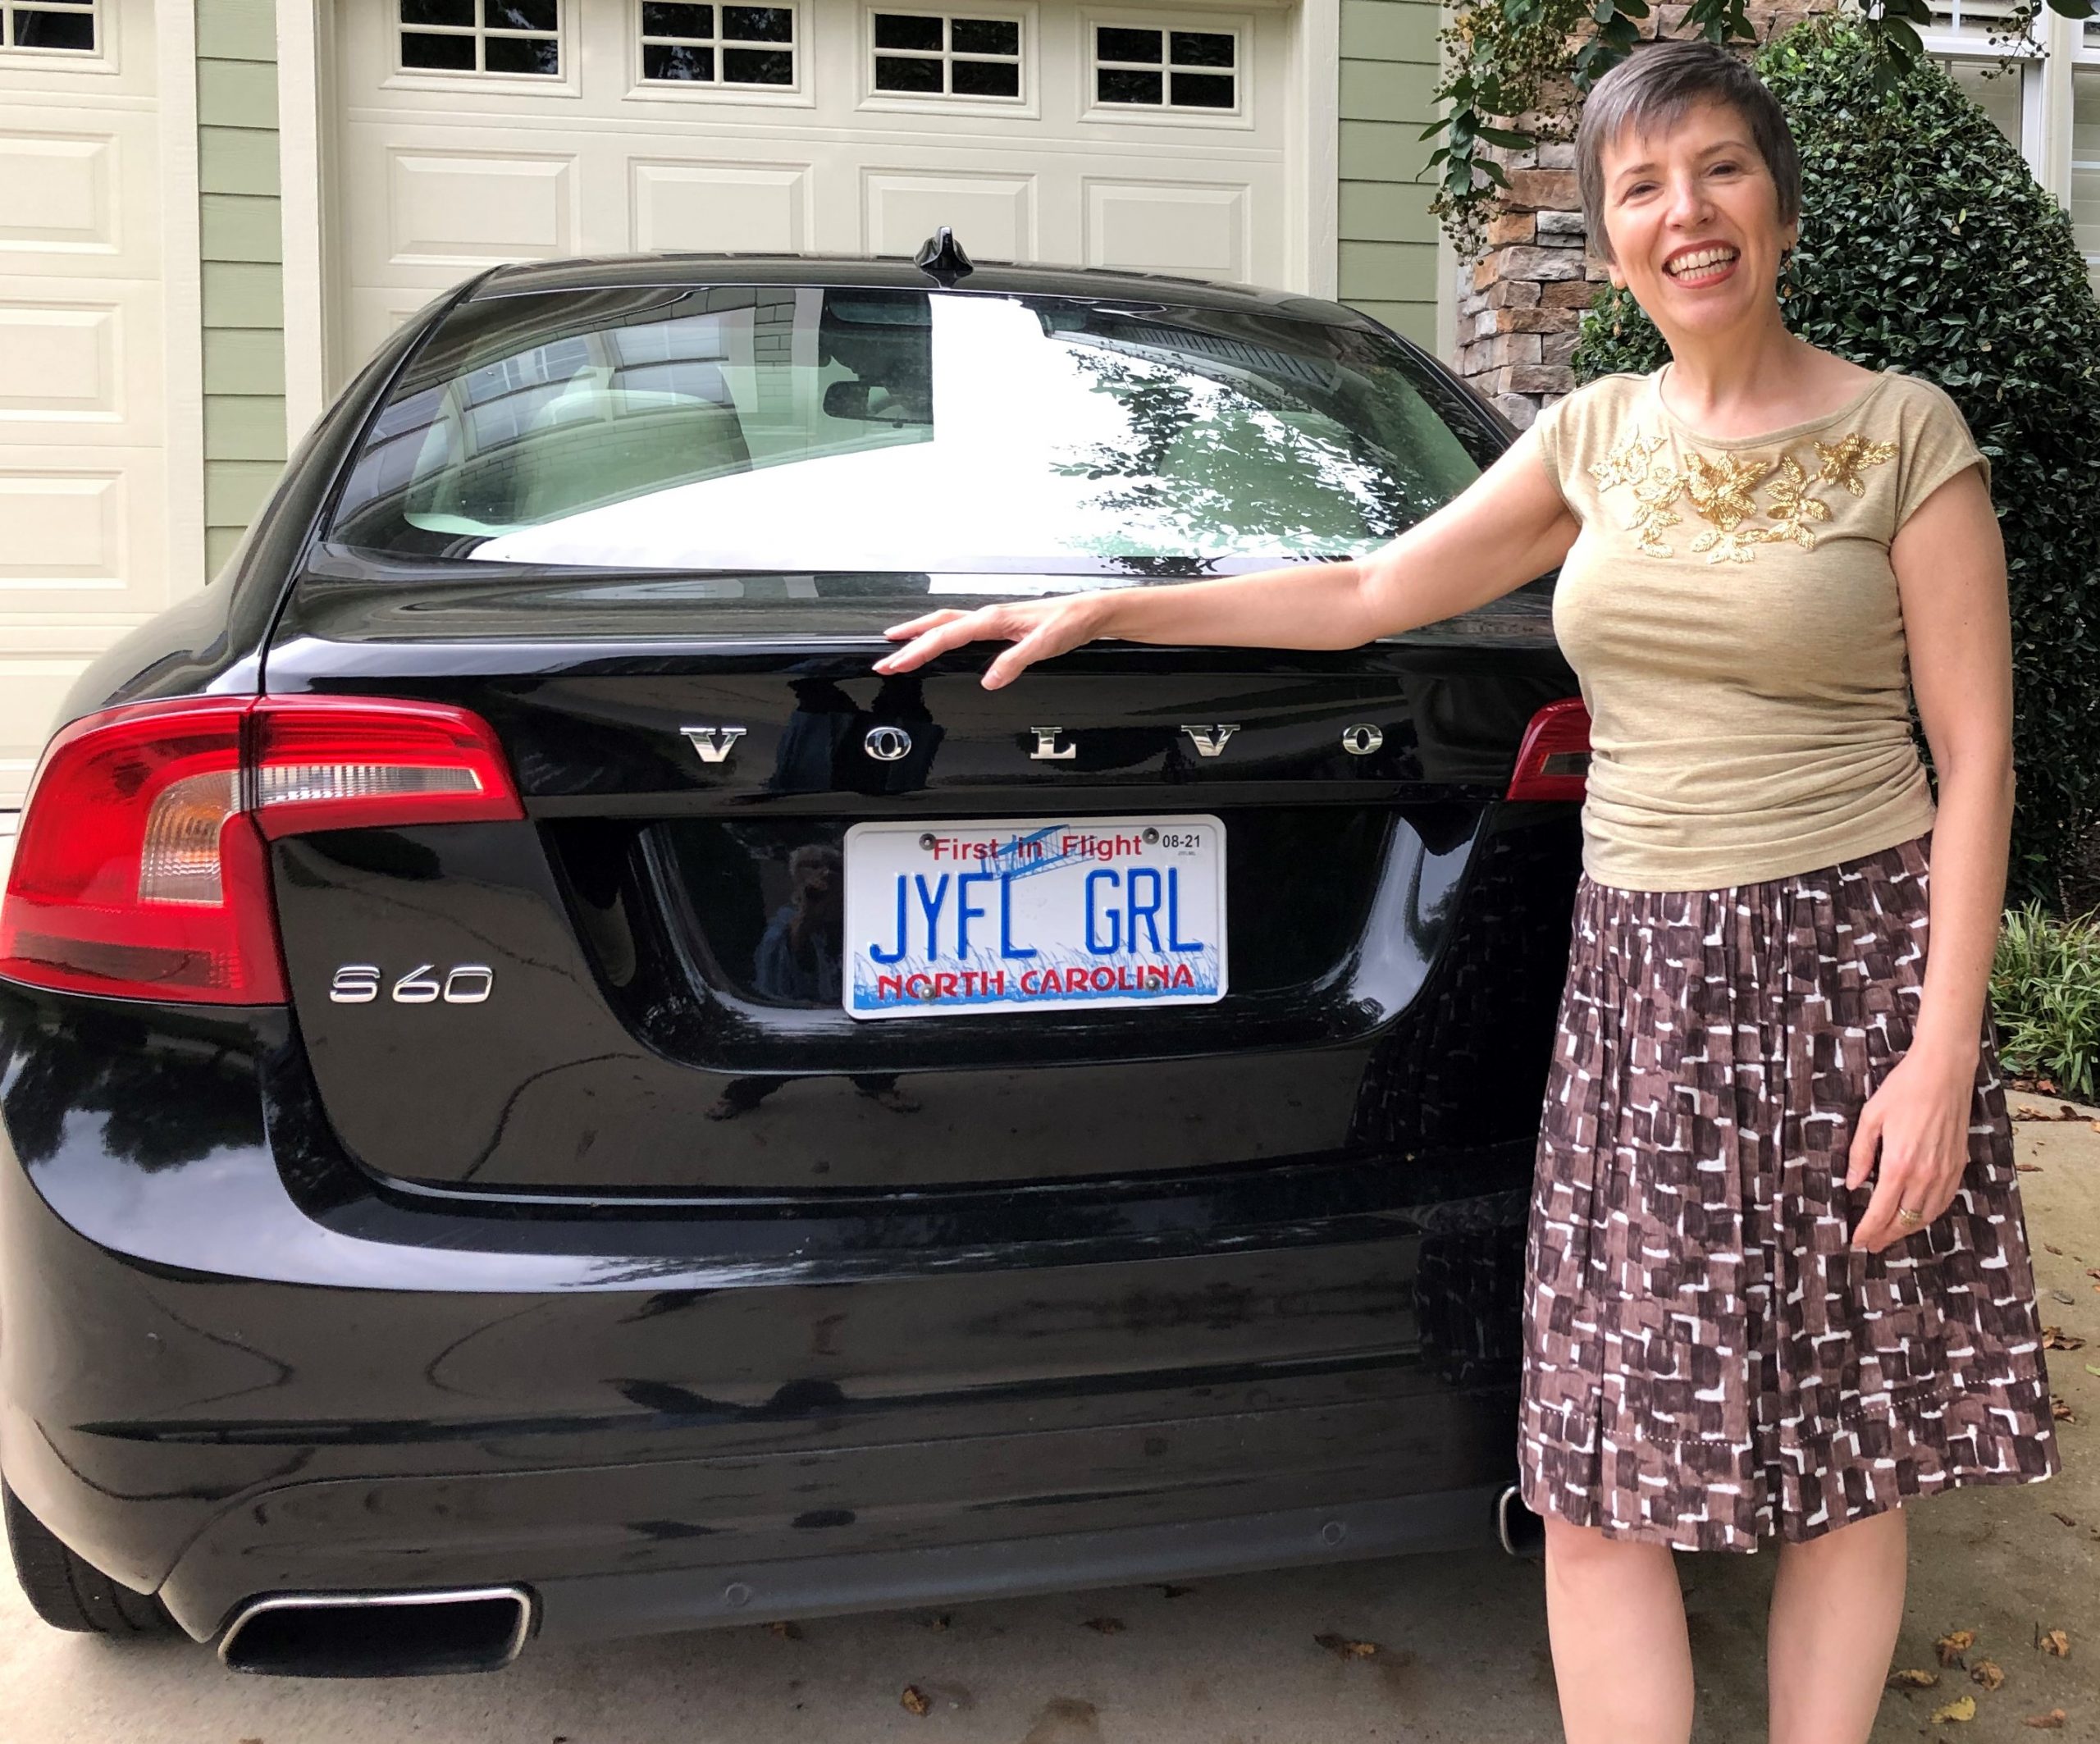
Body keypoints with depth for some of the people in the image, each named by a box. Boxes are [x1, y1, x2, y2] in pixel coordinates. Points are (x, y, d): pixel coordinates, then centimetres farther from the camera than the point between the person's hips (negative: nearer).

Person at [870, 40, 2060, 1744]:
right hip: (1639, 976, 4)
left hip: (1847, 963, -3)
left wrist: (1943, 1050, -12)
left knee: (1844, 1445, 7)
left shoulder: (1903, 432, -3)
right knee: (1598, 1457, 1)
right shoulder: (1594, 435, 9)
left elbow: (1975, 754, -5)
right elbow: (1368, 593, 13)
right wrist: (1106, 609, 9)